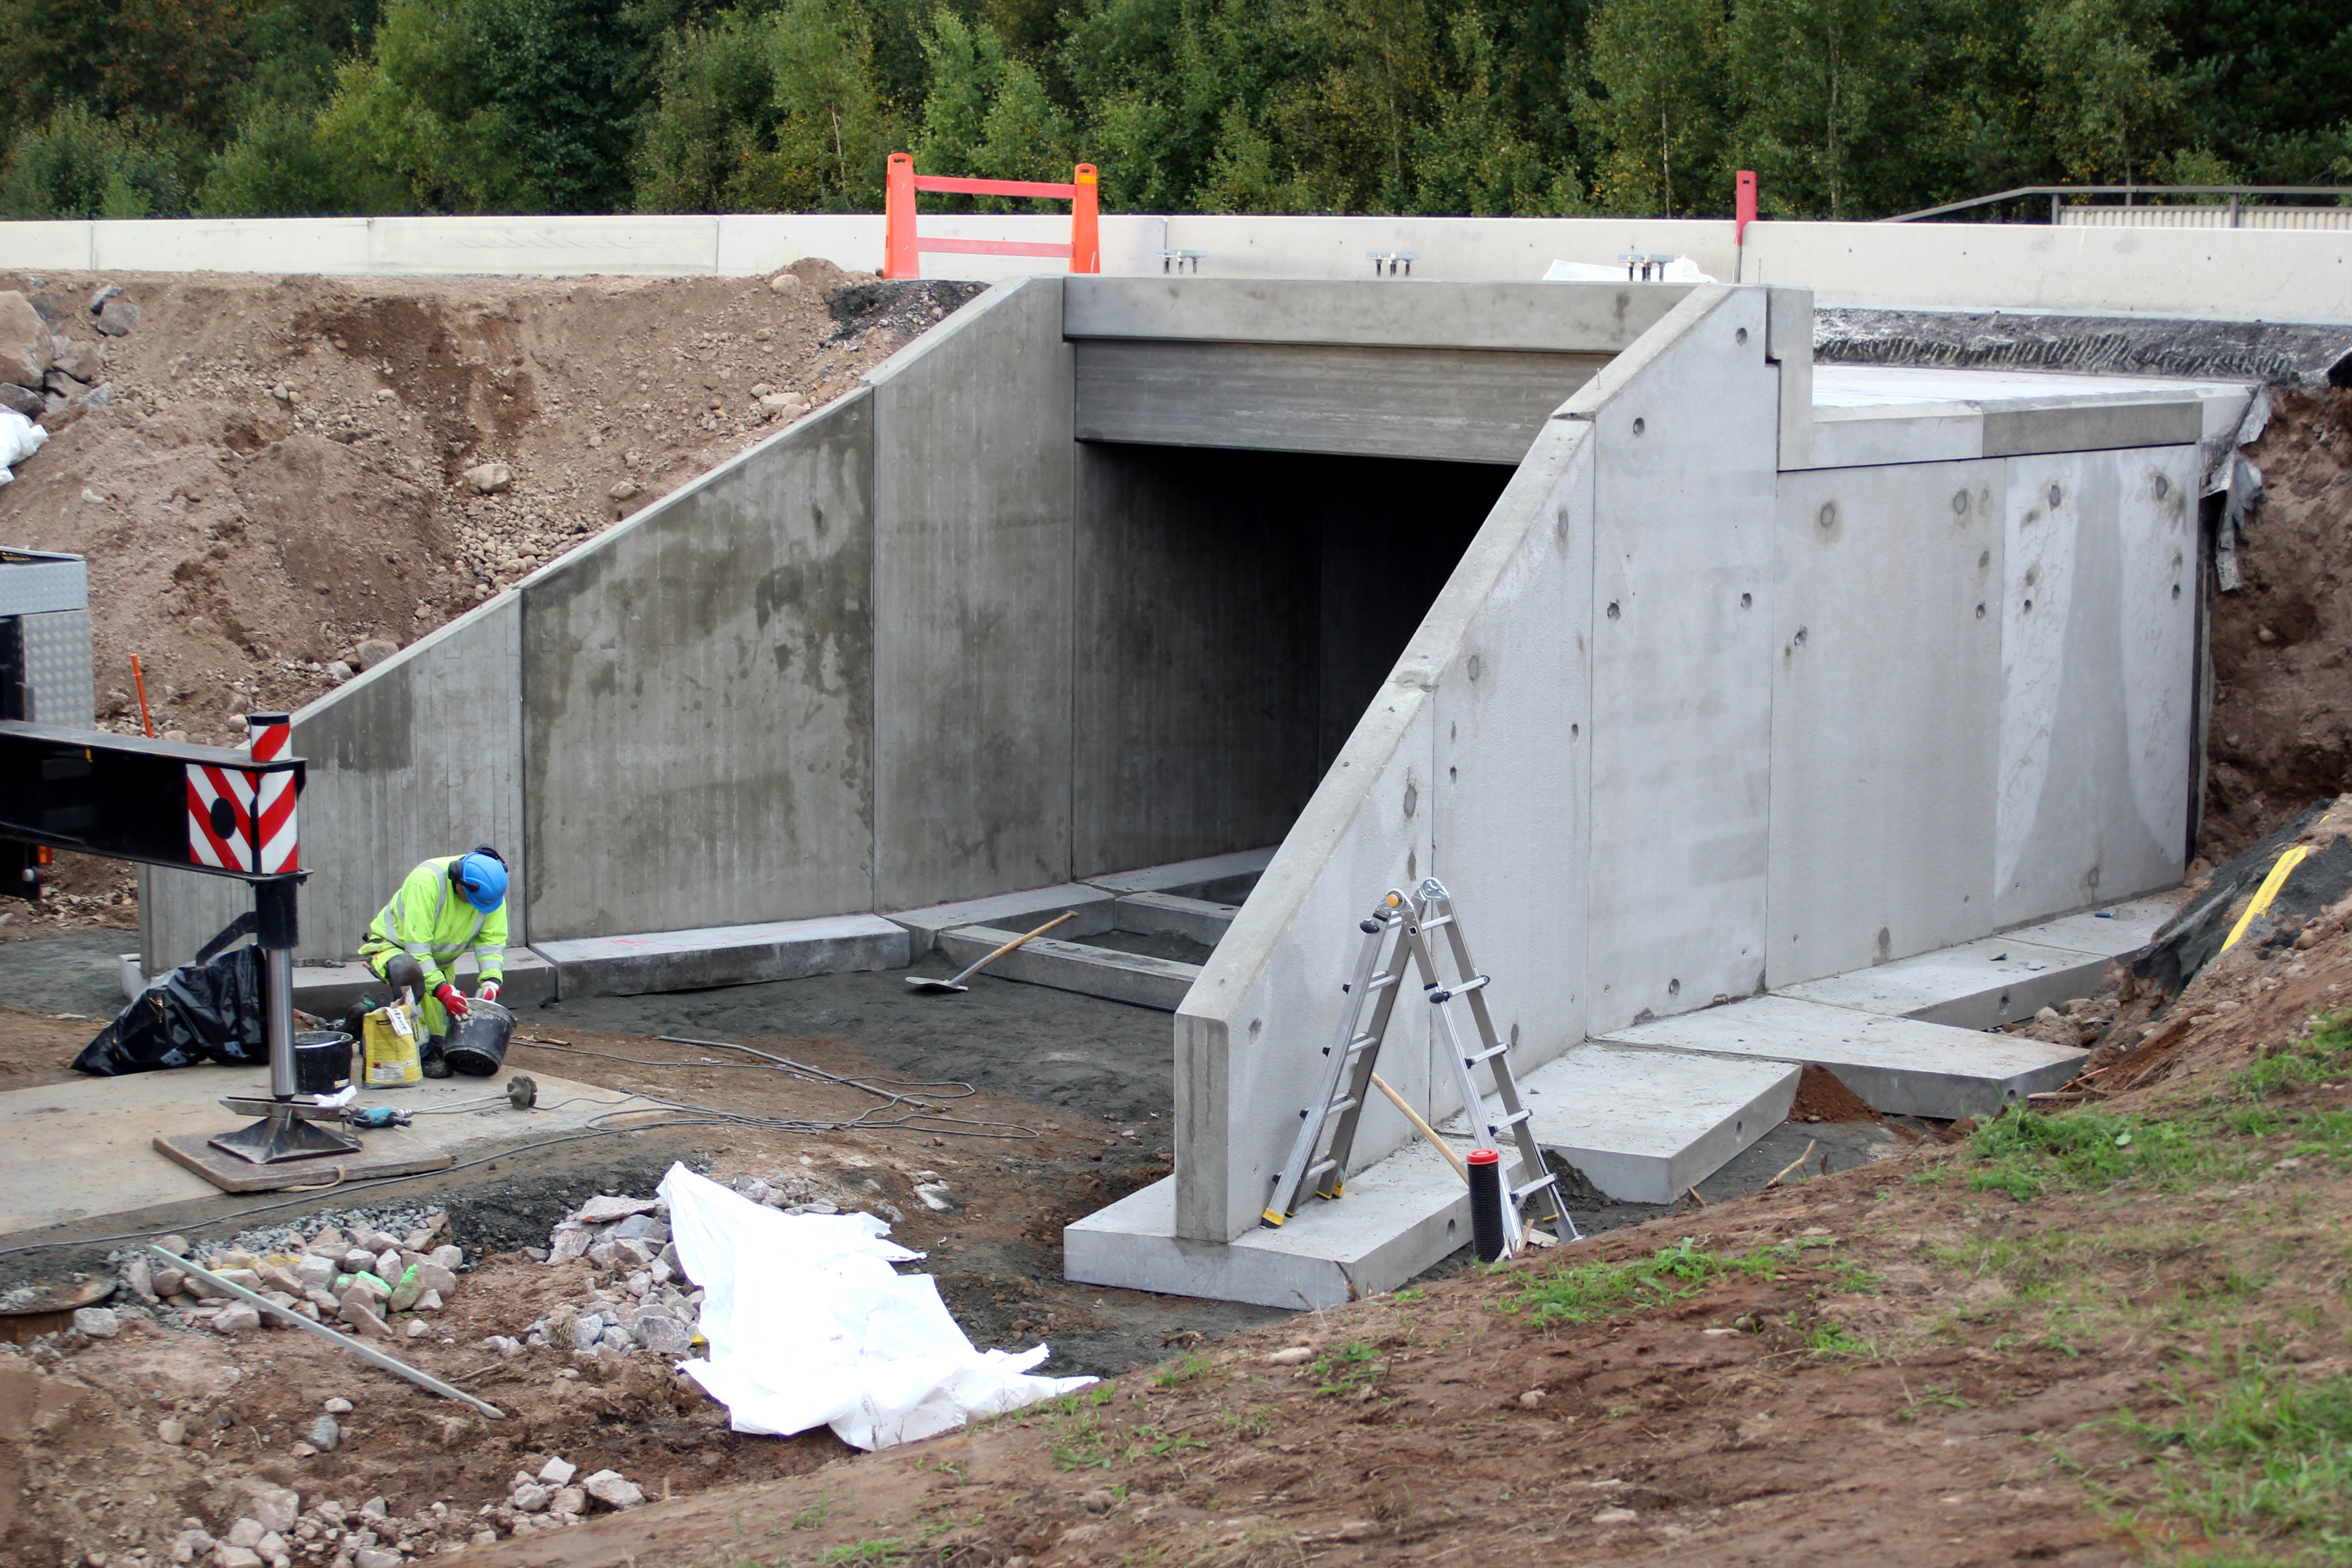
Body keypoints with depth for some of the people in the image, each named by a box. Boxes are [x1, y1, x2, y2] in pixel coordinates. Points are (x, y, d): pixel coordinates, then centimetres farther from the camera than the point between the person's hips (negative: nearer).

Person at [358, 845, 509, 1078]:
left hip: (440, 960, 6)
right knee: (409, 972, -39)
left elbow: (492, 941, -15)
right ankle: (424, 1053, -32)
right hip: (393, 945, -6)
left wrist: (491, 981, -32)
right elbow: (417, 948, -36)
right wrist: (442, 990, -42)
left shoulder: (493, 892, -18)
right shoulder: (427, 882, -36)